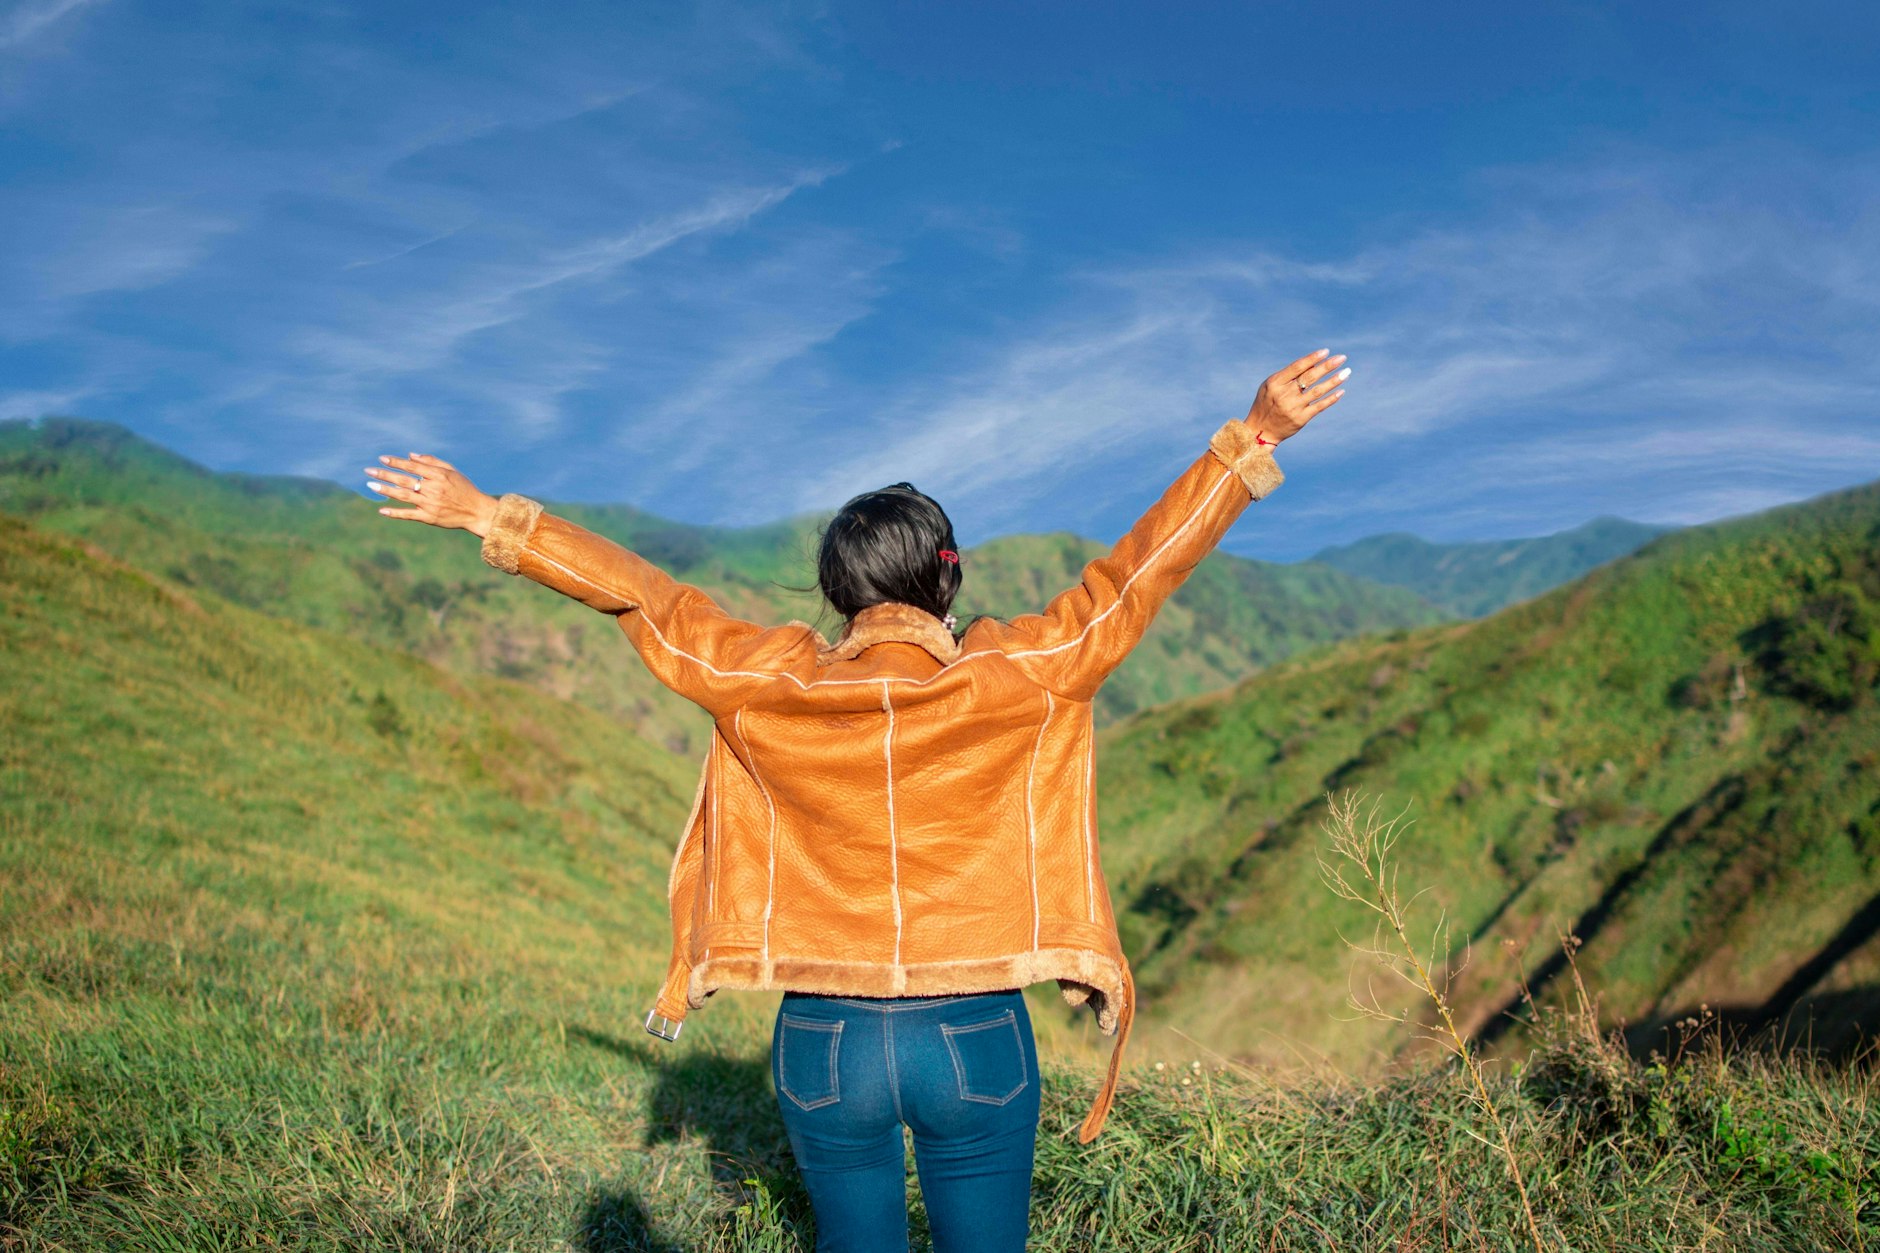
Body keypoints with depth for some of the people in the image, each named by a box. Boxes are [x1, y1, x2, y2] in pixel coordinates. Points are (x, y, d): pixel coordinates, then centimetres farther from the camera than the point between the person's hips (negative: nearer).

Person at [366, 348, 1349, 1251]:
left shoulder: (770, 686, -6)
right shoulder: (1014, 680, -9)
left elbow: (636, 593, 2)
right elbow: (1138, 572, -8)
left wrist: (487, 517, 11)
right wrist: (1250, 440, -5)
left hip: (824, 1039, 2)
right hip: (978, 1038, -1)